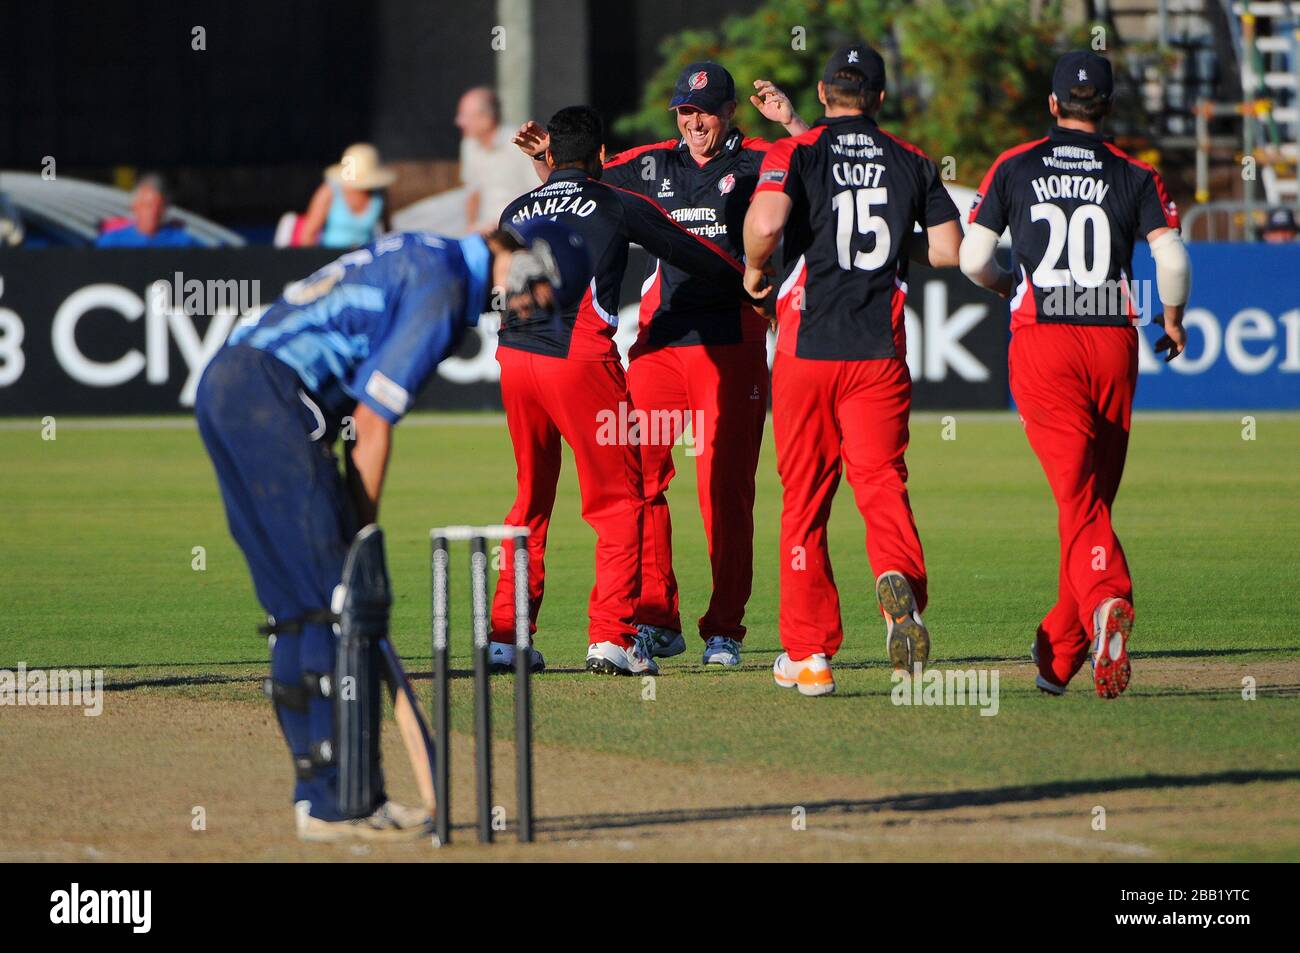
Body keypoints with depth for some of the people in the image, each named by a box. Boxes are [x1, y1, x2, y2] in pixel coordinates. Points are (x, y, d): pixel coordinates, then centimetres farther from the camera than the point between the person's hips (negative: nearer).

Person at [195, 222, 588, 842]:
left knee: (296, 606, 12)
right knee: (338, 603, -7)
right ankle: (339, 802, -9)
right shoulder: (442, 284, -6)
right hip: (271, 395, -10)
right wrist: (362, 533, -2)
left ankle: (317, 794, 14)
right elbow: (373, 421, -9)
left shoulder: (416, 256, 23)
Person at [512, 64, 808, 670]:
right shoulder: (652, 166, 14)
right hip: (657, 342, 4)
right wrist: (548, 159, 5)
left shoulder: (755, 162, 3)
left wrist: (790, 123, -23)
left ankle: (724, 629, 4)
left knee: (725, 488, -3)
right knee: (638, 475, -2)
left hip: (731, 346, -4)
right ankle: (656, 621, 6)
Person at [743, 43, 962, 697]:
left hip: (807, 348, -1)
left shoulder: (796, 152, -1)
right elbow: (949, 250, 5)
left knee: (804, 497, 7)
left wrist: (754, 268, -1)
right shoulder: (912, 163, 8)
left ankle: (808, 654, 7)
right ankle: (899, 578, -35)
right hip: (880, 350, 1)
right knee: (882, 479, -1)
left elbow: (765, 222, -20)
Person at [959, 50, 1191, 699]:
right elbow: (1172, 259, -6)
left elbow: (972, 259, 3)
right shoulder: (1134, 176, 5)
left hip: (1042, 342, -1)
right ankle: (1060, 655, 19)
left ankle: (1106, 601, -41)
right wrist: (1174, 321, 12)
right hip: (1114, 344, 1)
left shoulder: (1015, 168, 6)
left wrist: (1005, 285, 25)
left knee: (1078, 495, -12)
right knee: (1094, 496, 12)